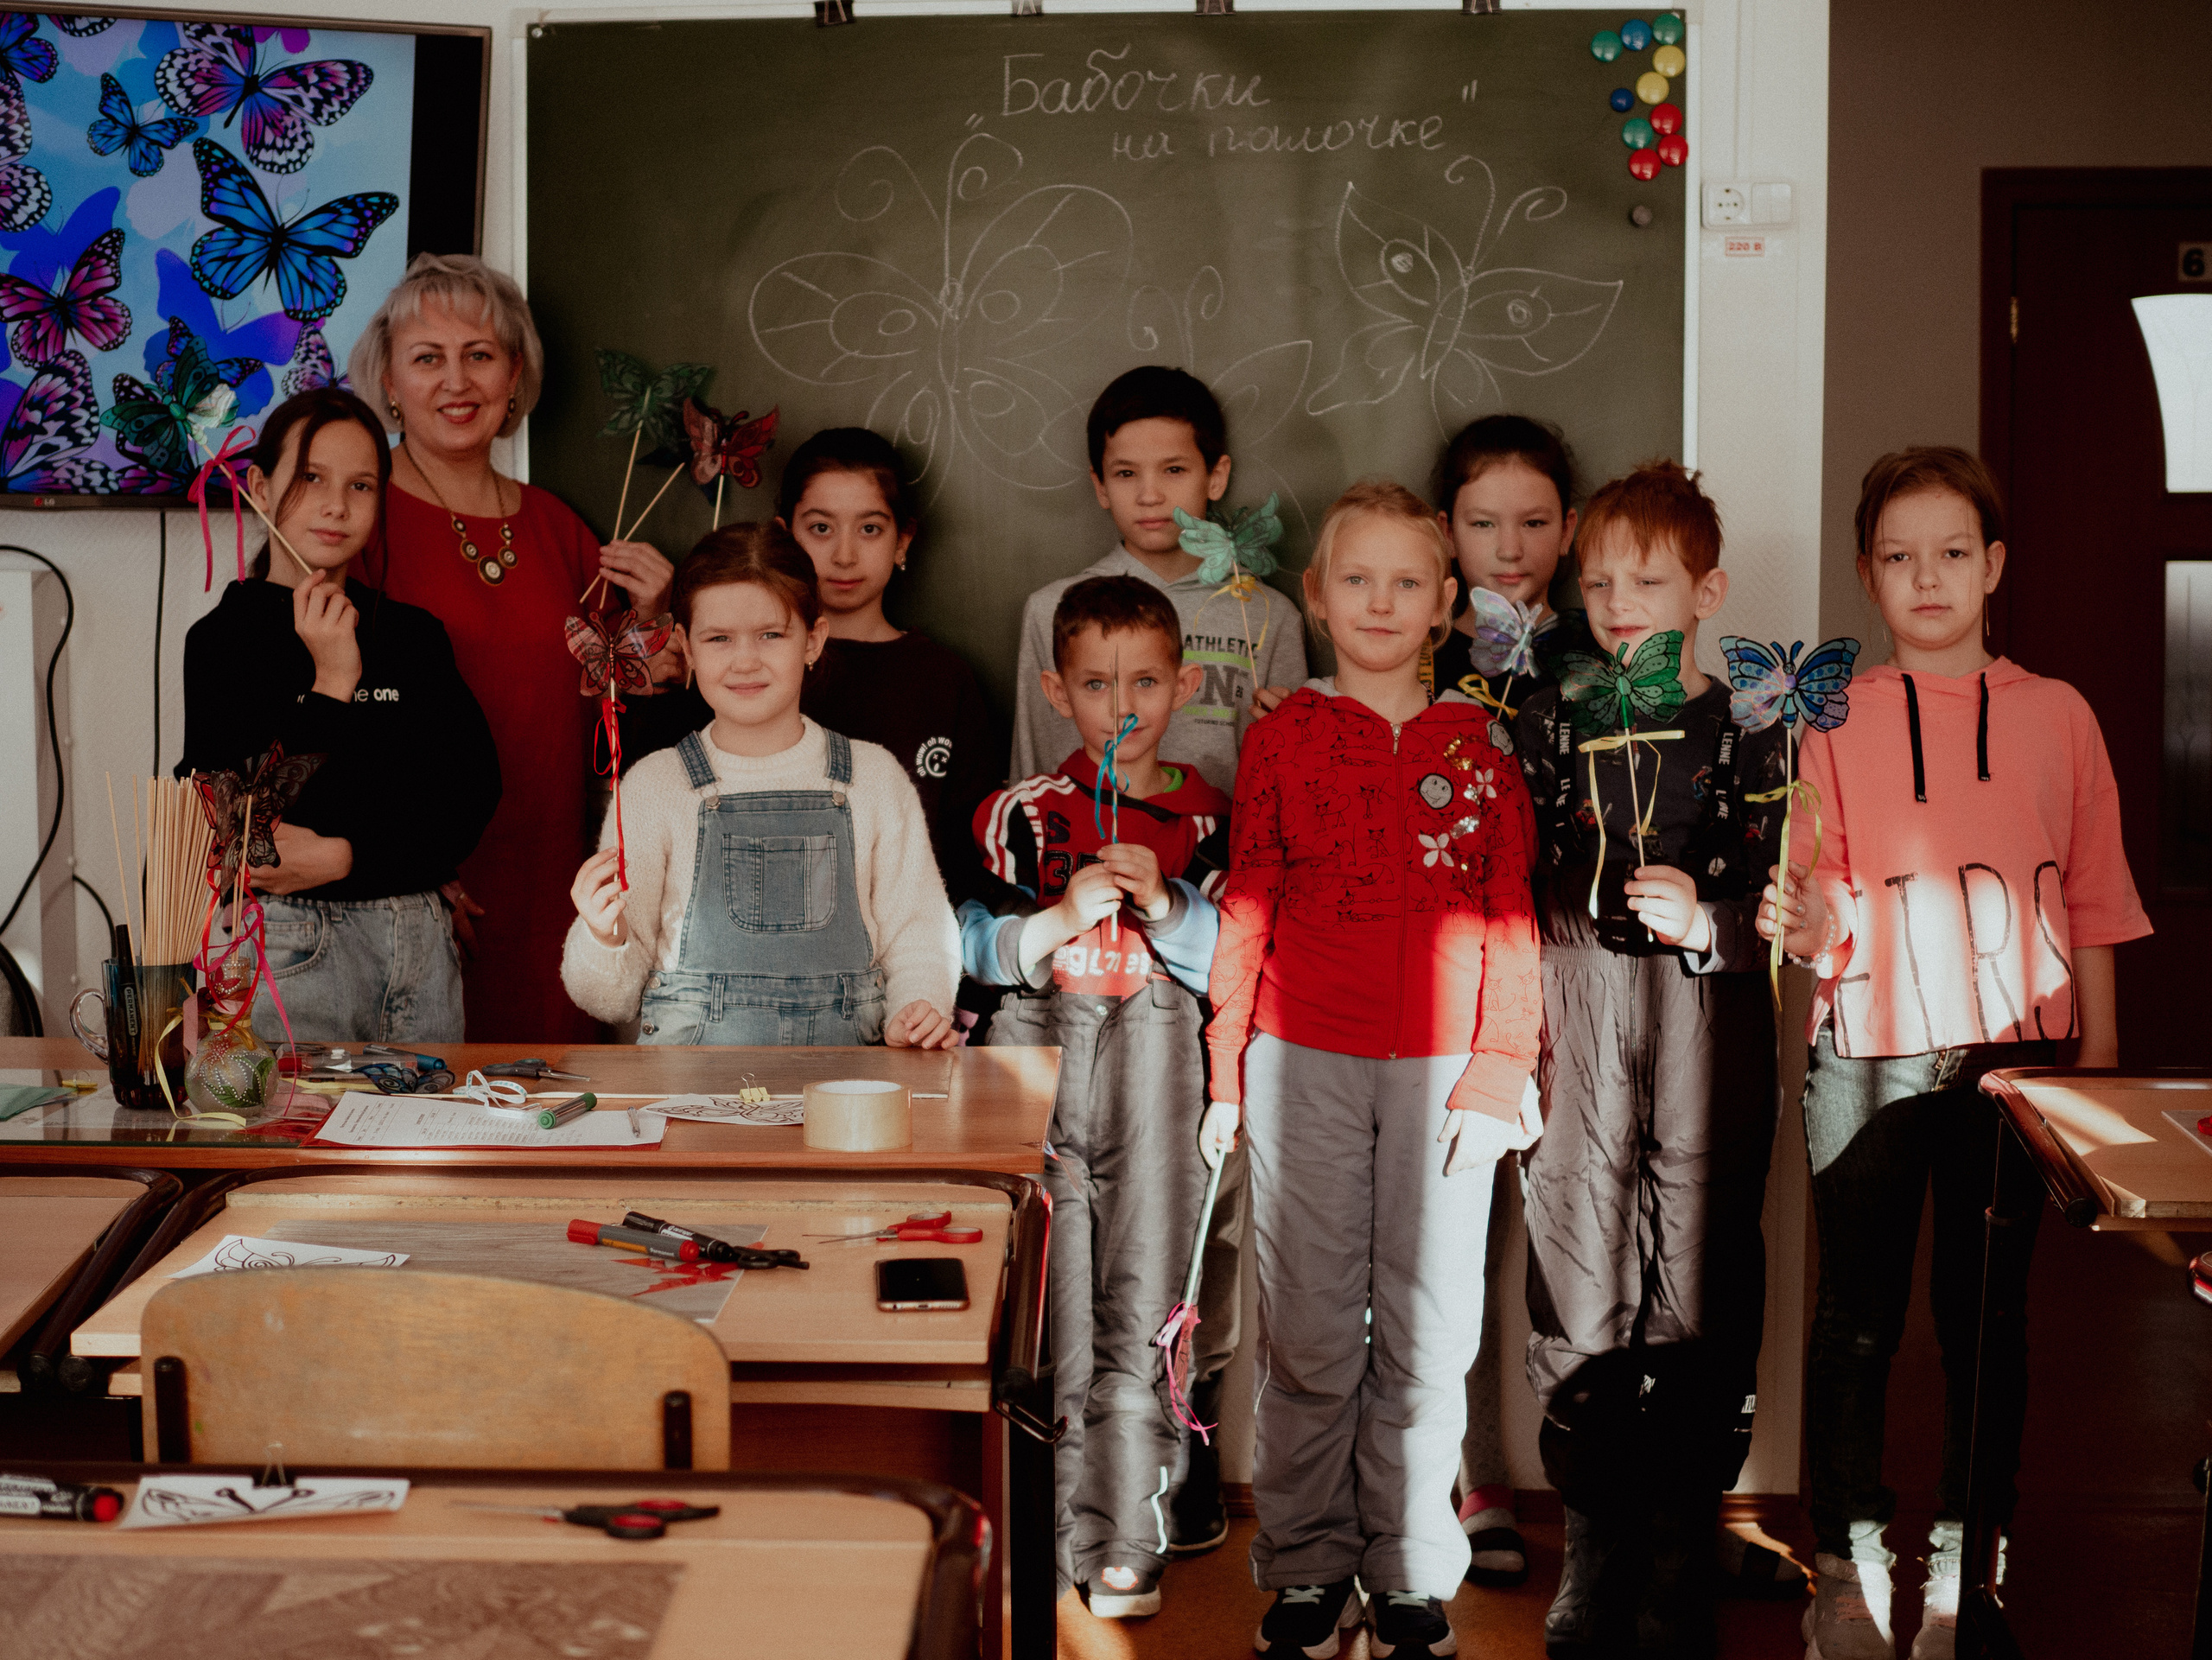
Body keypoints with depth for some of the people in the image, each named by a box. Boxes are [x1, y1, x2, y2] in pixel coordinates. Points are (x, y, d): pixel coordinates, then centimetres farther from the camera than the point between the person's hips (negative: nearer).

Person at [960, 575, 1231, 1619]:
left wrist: (1162, 903, -14)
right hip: (1038, 1064, 0)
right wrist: (1062, 917, -18)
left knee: (1140, 1313, 0)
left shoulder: (1208, 822, 6)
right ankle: (1046, 1537, 12)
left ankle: (1125, 1547, 9)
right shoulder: (1024, 813, 3)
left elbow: (1233, 962, 2)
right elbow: (975, 944, -3)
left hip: (1157, 1073, 1)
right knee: (1045, 1309, 1)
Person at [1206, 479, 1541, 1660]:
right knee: (1310, 1331, 4)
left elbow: (1511, 920, 5)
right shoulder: (1282, 740, 6)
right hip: (1304, 1062, 0)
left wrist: (1499, 1074, -2)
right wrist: (1227, 1074, 3)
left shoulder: (1480, 746, 6)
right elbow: (1245, 910, 6)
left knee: (1428, 1331, 5)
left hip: (1440, 1068, 1)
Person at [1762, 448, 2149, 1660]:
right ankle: (1850, 1561, 16)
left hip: (2014, 1054, 1)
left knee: (1985, 1311, 7)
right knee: (1858, 1313, 5)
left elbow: (2093, 901, 9)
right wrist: (1800, 920, -23)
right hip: (1867, 1057, -1)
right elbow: (1821, 905, 0)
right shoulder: (1835, 717, 3)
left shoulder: (2055, 715, 7)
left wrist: (2099, 1060, 5)